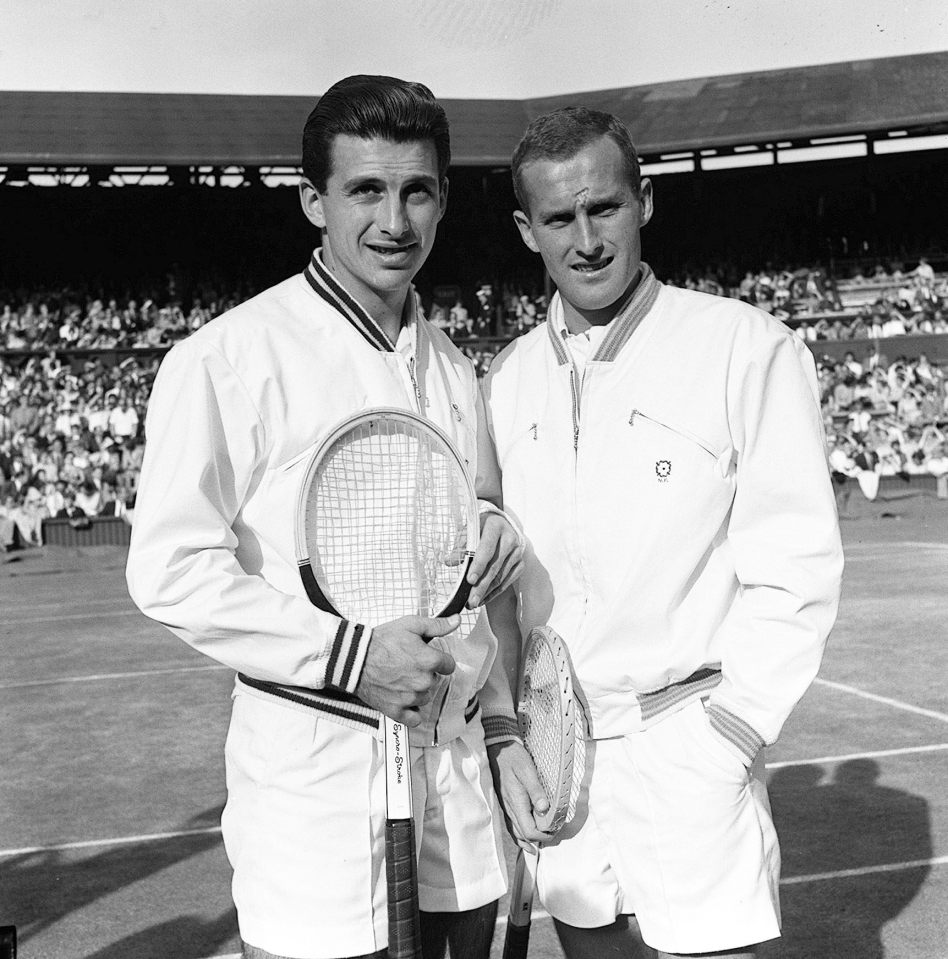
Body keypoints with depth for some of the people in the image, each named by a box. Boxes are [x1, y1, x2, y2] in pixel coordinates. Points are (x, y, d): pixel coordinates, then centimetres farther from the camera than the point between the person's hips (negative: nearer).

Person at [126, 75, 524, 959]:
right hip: (313, 771, -6)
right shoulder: (231, 356, -12)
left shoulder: (452, 367, 10)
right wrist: (346, 653, -19)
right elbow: (170, 569, -14)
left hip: (456, 752, 6)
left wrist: (486, 529, -2)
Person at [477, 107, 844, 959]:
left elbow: (793, 572, -9)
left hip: (688, 739, -4)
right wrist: (501, 729, 1)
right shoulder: (509, 378, 6)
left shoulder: (751, 349, -8)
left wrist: (718, 740, -13)